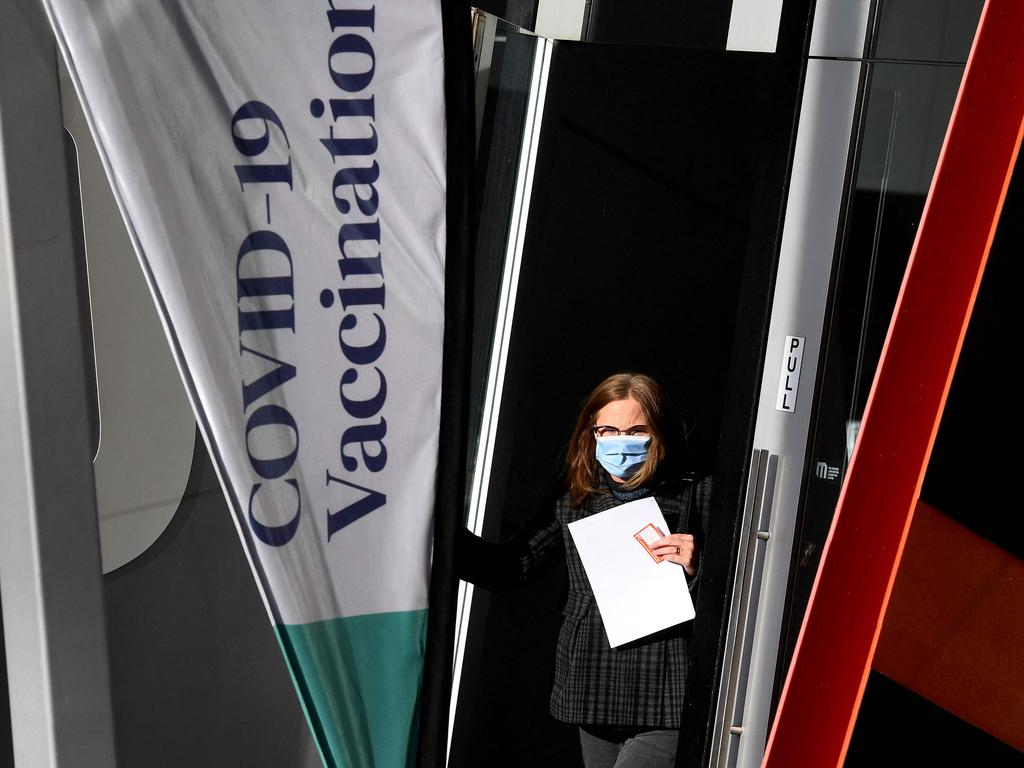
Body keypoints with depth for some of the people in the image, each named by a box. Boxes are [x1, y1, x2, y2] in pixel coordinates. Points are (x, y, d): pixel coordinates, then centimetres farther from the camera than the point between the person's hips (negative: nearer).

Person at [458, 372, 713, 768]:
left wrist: (696, 569, -16)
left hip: (667, 706, -4)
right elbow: (503, 566, 3)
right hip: (596, 702, 4)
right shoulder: (573, 504, 7)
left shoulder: (696, 496, -2)